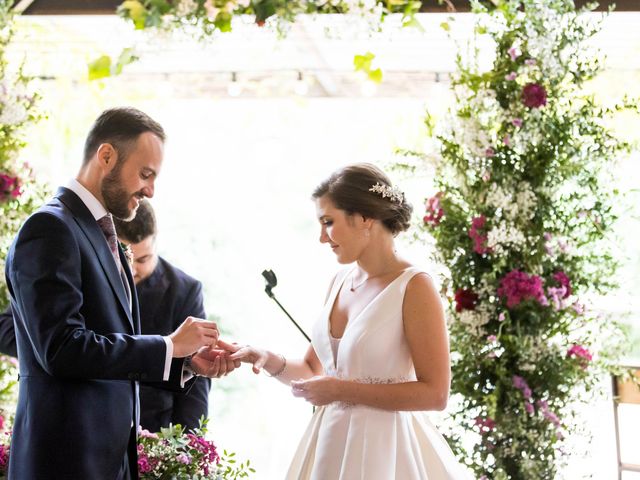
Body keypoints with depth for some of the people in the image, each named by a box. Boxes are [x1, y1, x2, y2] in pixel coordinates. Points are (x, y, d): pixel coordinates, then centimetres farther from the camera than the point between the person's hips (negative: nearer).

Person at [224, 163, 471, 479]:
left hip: (382, 449, -6)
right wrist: (269, 361, -5)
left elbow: (435, 394, -17)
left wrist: (343, 391, -17)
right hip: (330, 443, 6)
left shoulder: (414, 287, -14)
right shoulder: (340, 281, 6)